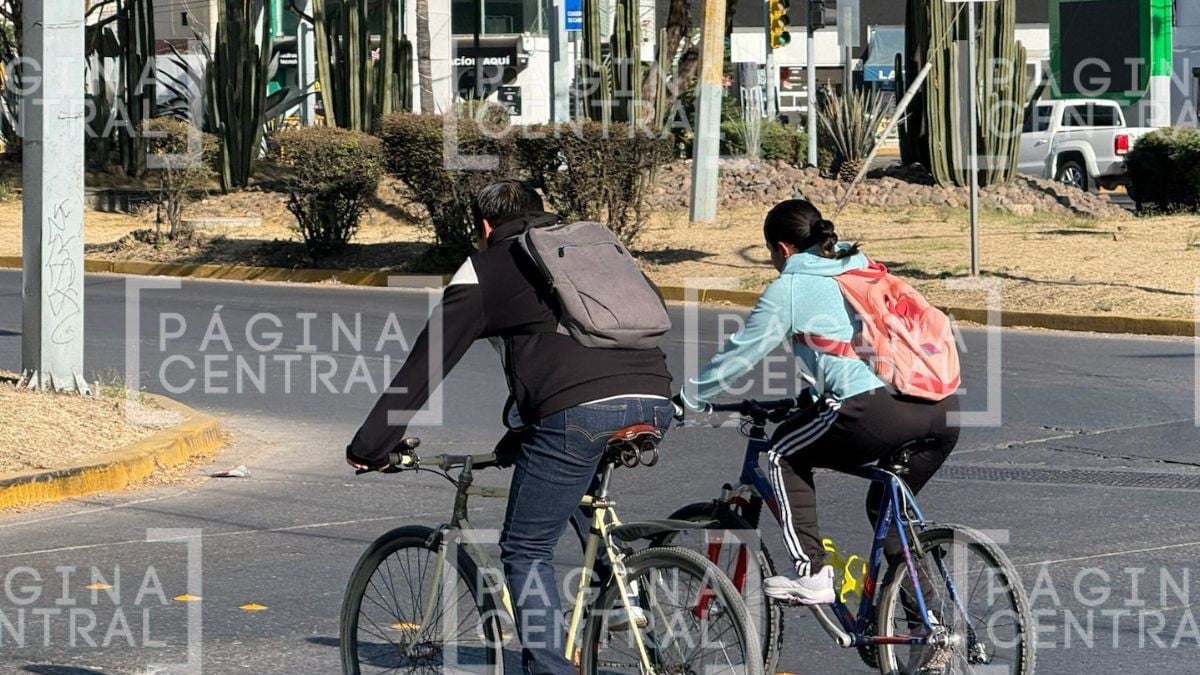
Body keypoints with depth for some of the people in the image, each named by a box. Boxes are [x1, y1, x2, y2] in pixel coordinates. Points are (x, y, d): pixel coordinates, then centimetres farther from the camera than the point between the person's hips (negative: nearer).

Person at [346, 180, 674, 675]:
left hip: (581, 411, -6)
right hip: (655, 402, 6)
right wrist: (516, 439, 53)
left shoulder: (488, 267, 15)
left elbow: (424, 364, 12)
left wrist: (369, 449, 19)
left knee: (526, 551, 6)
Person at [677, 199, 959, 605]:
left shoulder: (790, 288, 9)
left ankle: (811, 574, 12)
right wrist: (816, 393, 57)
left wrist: (687, 399, 30)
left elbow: (740, 354, 15)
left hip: (876, 411, -7)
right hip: (943, 410, 7)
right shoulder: (863, 269, 29)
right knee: (888, 505, 27)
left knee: (785, 454, 18)